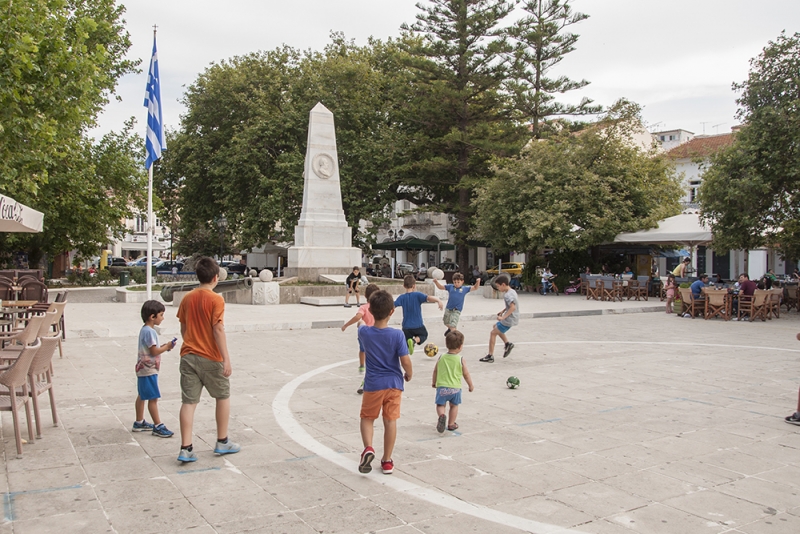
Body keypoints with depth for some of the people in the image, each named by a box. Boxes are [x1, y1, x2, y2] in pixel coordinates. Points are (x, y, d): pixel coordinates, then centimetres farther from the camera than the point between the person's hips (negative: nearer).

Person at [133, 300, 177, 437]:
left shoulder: (144, 330, 11)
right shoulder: (149, 331, -20)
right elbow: (154, 351, -22)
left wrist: (163, 346, 5)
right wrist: (167, 347, -9)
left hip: (143, 369, 11)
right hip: (148, 370, -11)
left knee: (142, 396, 18)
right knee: (153, 398, -7)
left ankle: (139, 422, 29)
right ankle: (158, 426, -3)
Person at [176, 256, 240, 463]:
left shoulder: (187, 298, 6)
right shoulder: (216, 300, -12)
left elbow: (183, 328, 13)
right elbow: (218, 330, -17)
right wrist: (226, 359, -16)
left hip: (188, 356, 5)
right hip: (211, 358, -5)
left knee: (189, 402, 5)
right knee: (223, 396, 14)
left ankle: (186, 449, 2)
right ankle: (222, 442, 22)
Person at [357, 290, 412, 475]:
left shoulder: (363, 332, -9)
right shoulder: (397, 335, -15)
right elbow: (405, 361, -14)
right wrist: (408, 374, 5)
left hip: (373, 384, 0)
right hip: (393, 383, 0)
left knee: (367, 418, 16)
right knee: (390, 420, 10)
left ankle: (368, 448, -9)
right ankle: (387, 461, 18)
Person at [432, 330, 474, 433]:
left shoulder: (441, 358, -1)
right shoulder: (460, 360, -7)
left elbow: (435, 371, 8)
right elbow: (466, 374, -1)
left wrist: (434, 382, 25)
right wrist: (471, 385, 14)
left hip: (442, 387, 0)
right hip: (455, 388, 0)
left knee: (440, 404, 9)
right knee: (454, 405, 19)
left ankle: (441, 416, -21)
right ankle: (451, 424, 24)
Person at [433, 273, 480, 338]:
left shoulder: (464, 289, 0)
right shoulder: (450, 287, 1)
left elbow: (475, 288, 6)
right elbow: (440, 287, 6)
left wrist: (478, 282, -11)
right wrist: (436, 281, -11)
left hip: (456, 311, -3)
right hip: (448, 309, 4)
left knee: (453, 326, -15)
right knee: (447, 323, 25)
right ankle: (450, 329, 57)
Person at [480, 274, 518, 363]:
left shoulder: (508, 295, -22)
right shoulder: (512, 291, 8)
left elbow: (513, 307, -35)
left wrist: (503, 317, -32)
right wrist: (503, 311, 14)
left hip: (509, 320, -10)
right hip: (512, 318, 10)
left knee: (493, 333, -1)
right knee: (496, 327, 28)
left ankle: (490, 356, 3)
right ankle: (508, 343, 22)